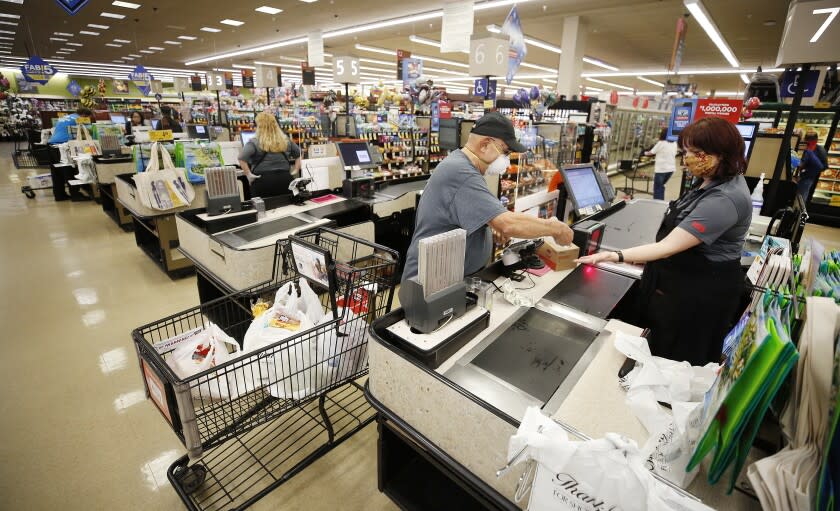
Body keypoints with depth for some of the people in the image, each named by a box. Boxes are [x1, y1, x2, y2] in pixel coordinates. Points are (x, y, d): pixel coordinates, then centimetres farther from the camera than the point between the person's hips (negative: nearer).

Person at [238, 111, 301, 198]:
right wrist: (296, 170, 19)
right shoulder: (285, 140, 9)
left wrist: (248, 175, -10)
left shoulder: (255, 142, -6)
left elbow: (242, 158, -18)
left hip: (263, 181, -4)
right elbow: (298, 153, 20)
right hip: (284, 179, 4)